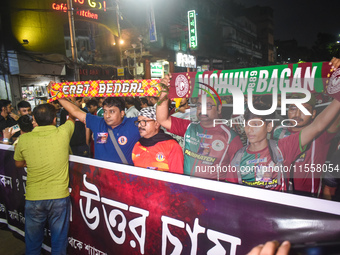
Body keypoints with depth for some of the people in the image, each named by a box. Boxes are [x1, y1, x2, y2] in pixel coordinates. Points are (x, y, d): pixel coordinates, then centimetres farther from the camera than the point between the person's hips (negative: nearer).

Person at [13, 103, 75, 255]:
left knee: (32, 243, 21)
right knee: (59, 242, 16)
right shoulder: (63, 133, -13)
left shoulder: (24, 139, -8)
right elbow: (72, 119, 11)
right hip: (59, 197, -1)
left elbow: (18, 163, 10)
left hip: (33, 198, 1)